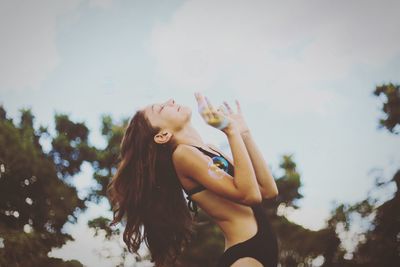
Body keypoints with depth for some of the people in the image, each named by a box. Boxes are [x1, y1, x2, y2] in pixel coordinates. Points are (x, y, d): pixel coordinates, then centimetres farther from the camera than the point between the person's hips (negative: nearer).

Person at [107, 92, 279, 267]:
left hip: (259, 249, 8)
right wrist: (231, 130, -13)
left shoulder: (208, 150, 14)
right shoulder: (183, 154, -11)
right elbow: (250, 194, -18)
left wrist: (243, 132, 9)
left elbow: (269, 190, 9)